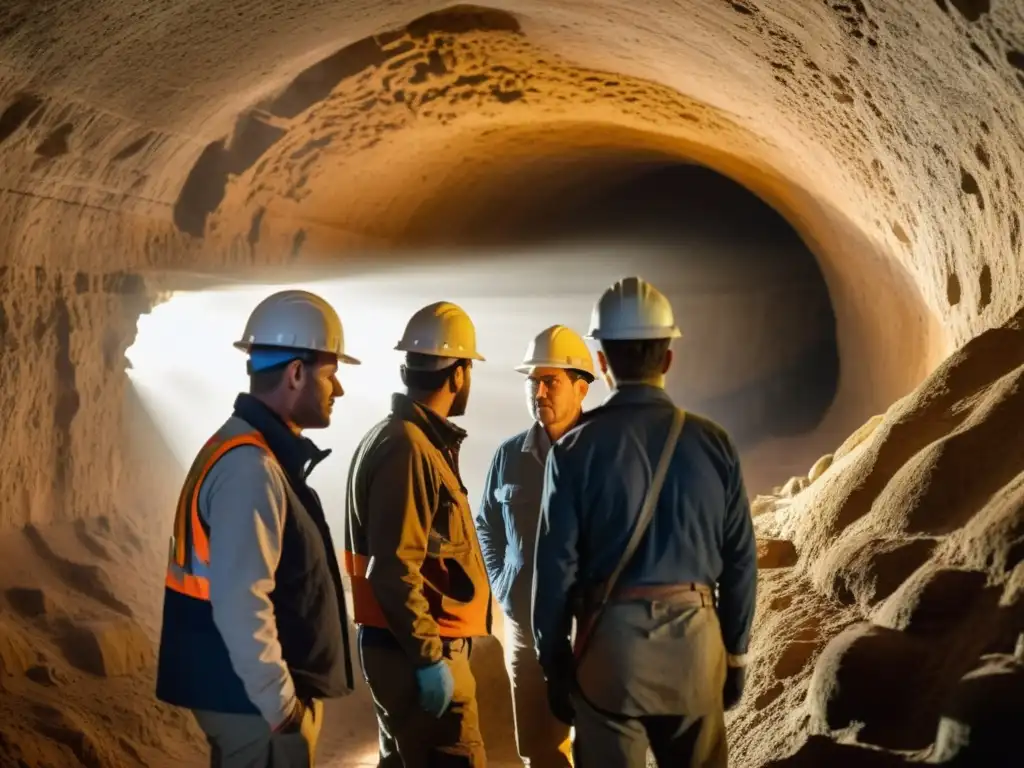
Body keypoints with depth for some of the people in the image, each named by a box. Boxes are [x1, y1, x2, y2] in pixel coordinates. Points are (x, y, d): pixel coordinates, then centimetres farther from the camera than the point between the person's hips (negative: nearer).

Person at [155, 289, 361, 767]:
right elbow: (240, 605, -27)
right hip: (256, 701, -10)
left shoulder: (251, 452, 11)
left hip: (253, 694, 10)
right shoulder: (251, 467, -21)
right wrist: (282, 704, -20)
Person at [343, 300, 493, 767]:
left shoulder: (412, 439, 14)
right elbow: (394, 569, -24)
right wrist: (429, 656, -22)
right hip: (416, 650, -10)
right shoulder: (407, 448, -18)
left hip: (406, 645, 10)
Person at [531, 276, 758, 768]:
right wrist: (736, 653, 14)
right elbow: (740, 561, 3)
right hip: (694, 642, 2)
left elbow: (556, 567, -6)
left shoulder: (577, 448, -8)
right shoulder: (713, 443, -1)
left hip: (610, 642, -2)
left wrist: (554, 663, 5)